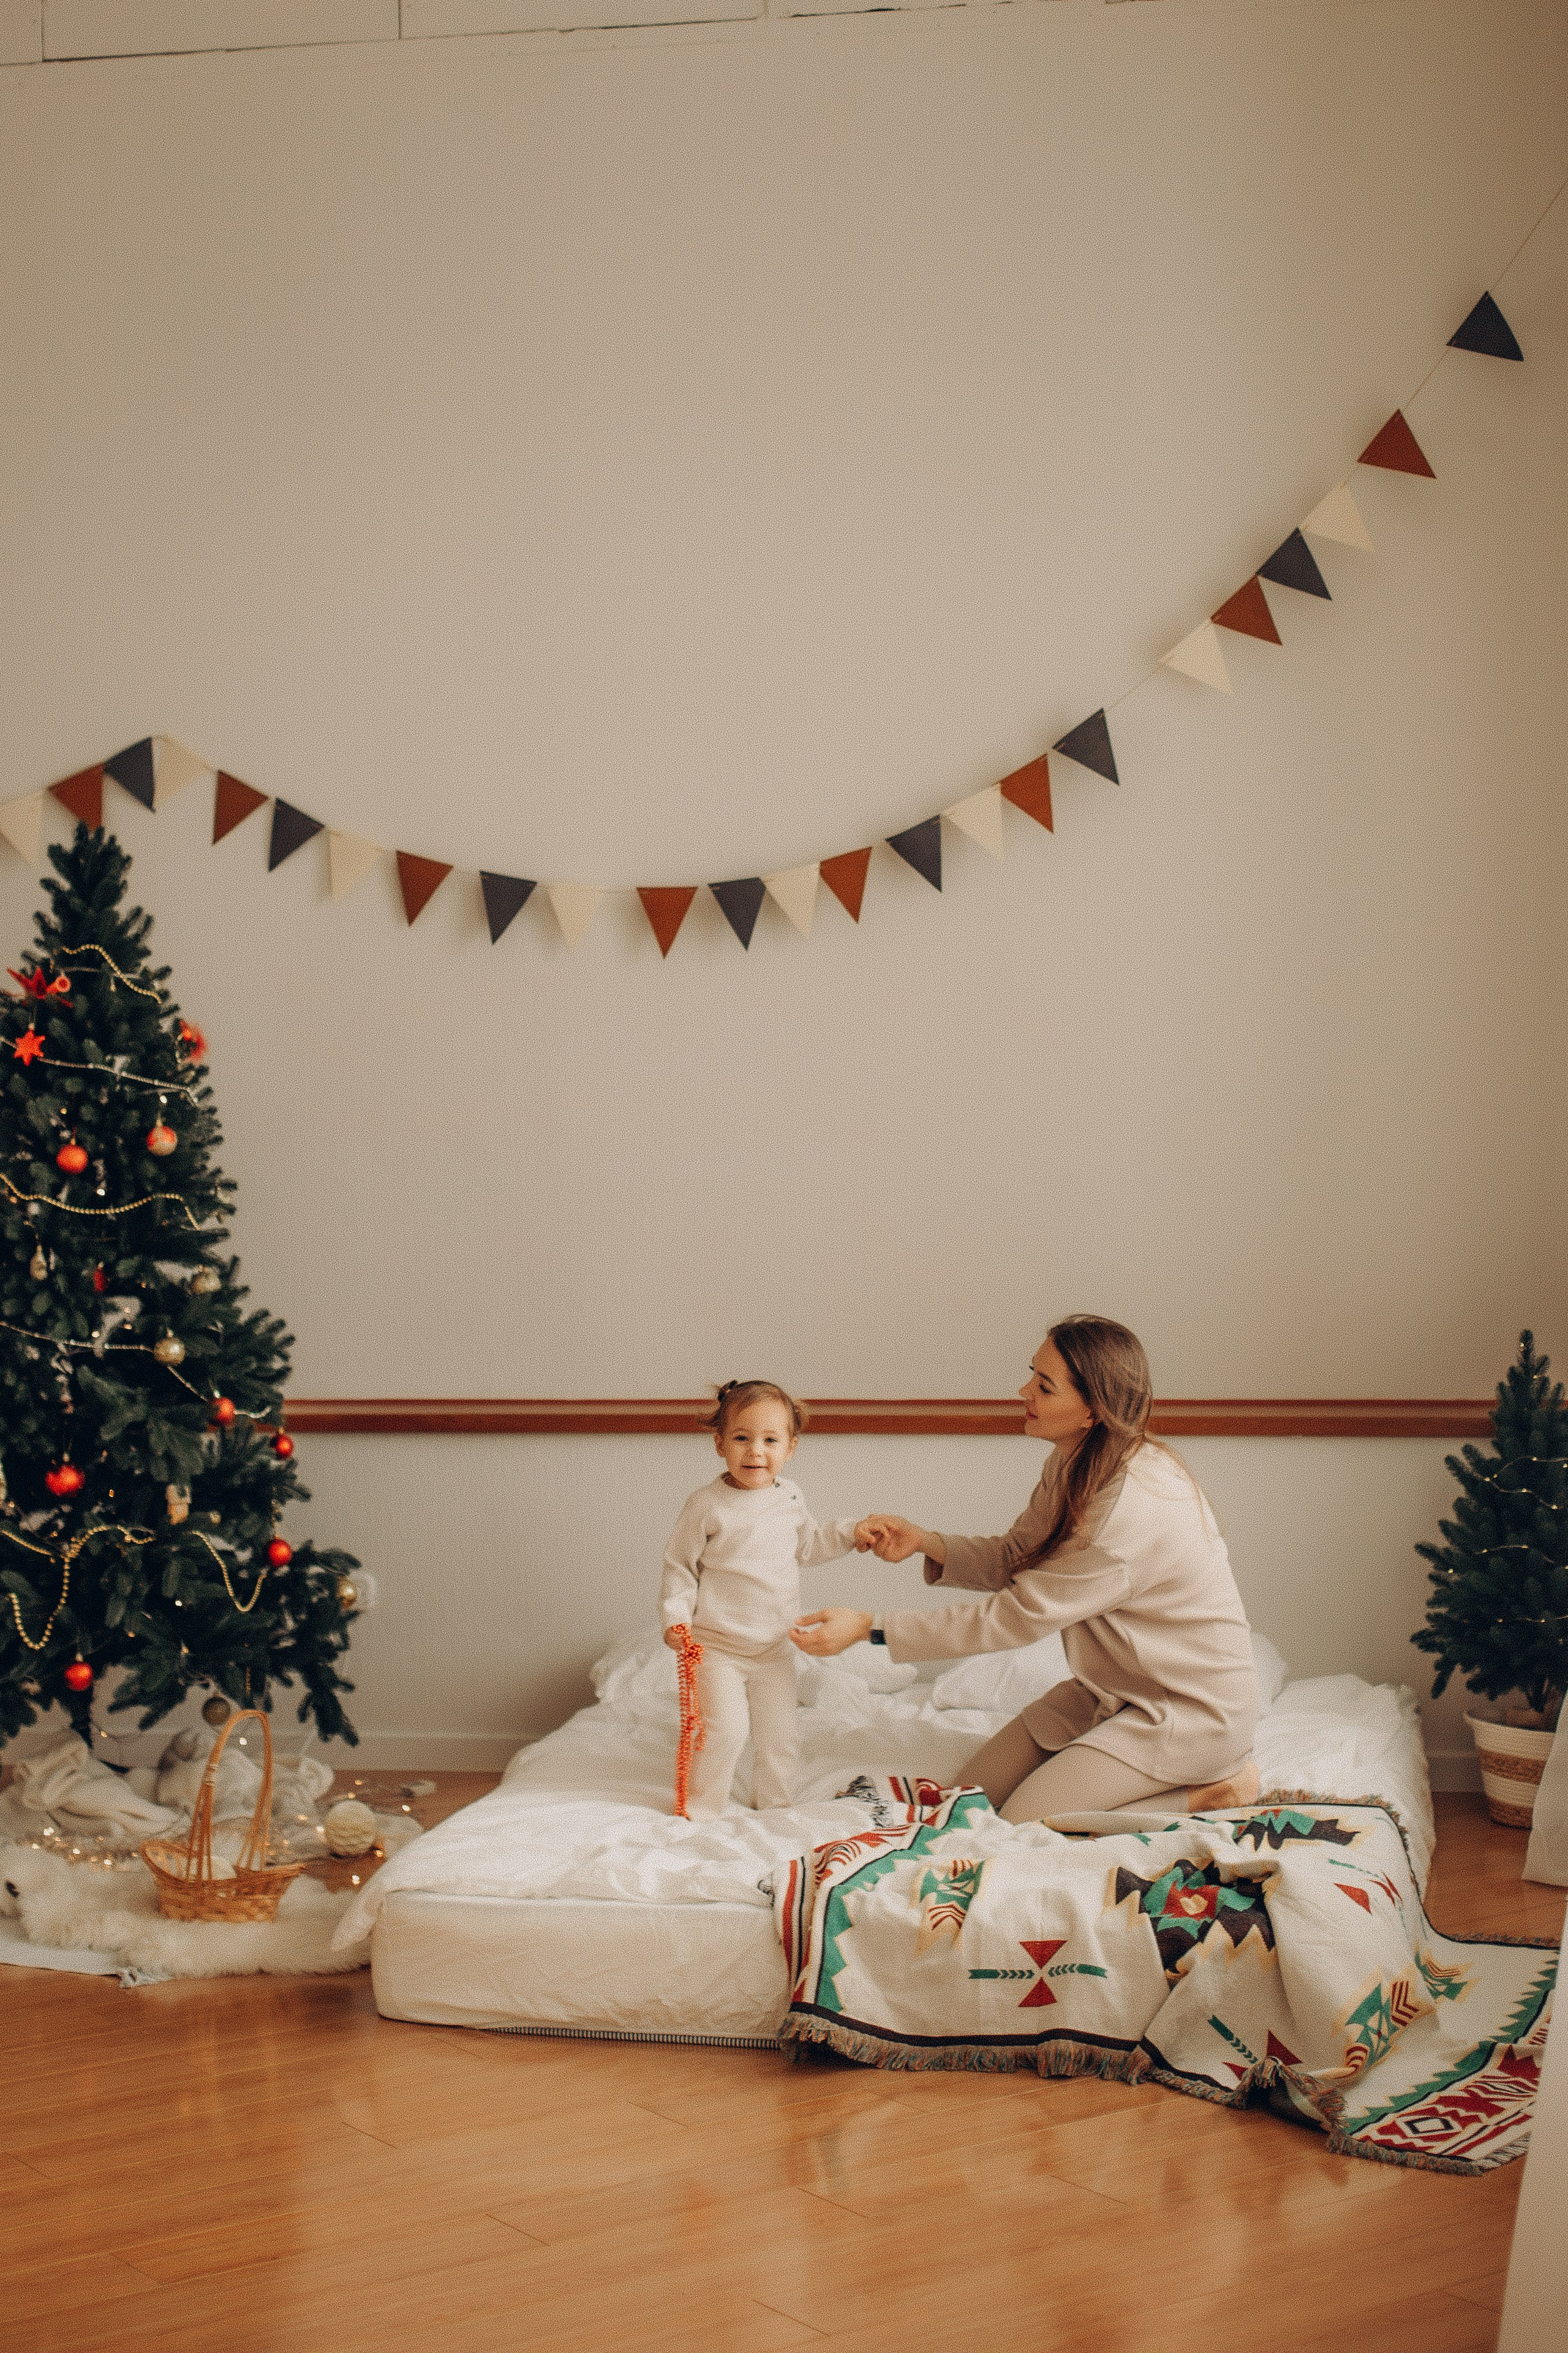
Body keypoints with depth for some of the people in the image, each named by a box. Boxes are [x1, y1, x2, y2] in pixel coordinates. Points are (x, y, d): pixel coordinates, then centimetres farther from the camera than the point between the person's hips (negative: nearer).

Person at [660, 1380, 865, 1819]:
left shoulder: (790, 1498, 1)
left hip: (775, 1647, 5)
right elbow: (679, 1565, -7)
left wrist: (849, 1534, 11)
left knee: (778, 1734, 11)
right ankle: (702, 1814, 5)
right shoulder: (706, 1505, -15)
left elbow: (806, 1548, 20)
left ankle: (774, 1805, 30)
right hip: (717, 1647, -5)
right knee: (724, 1730, -13)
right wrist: (675, 1618, -17)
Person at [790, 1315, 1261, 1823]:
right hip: (1111, 1688, 9)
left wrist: (869, 1628, -24)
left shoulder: (1130, 1511, -32)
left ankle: (1215, 1790, -2)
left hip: (1193, 1706, -9)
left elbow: (1016, 1616, -27)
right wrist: (925, 1542, -12)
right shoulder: (1073, 1466, -2)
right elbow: (1014, 1560, 7)